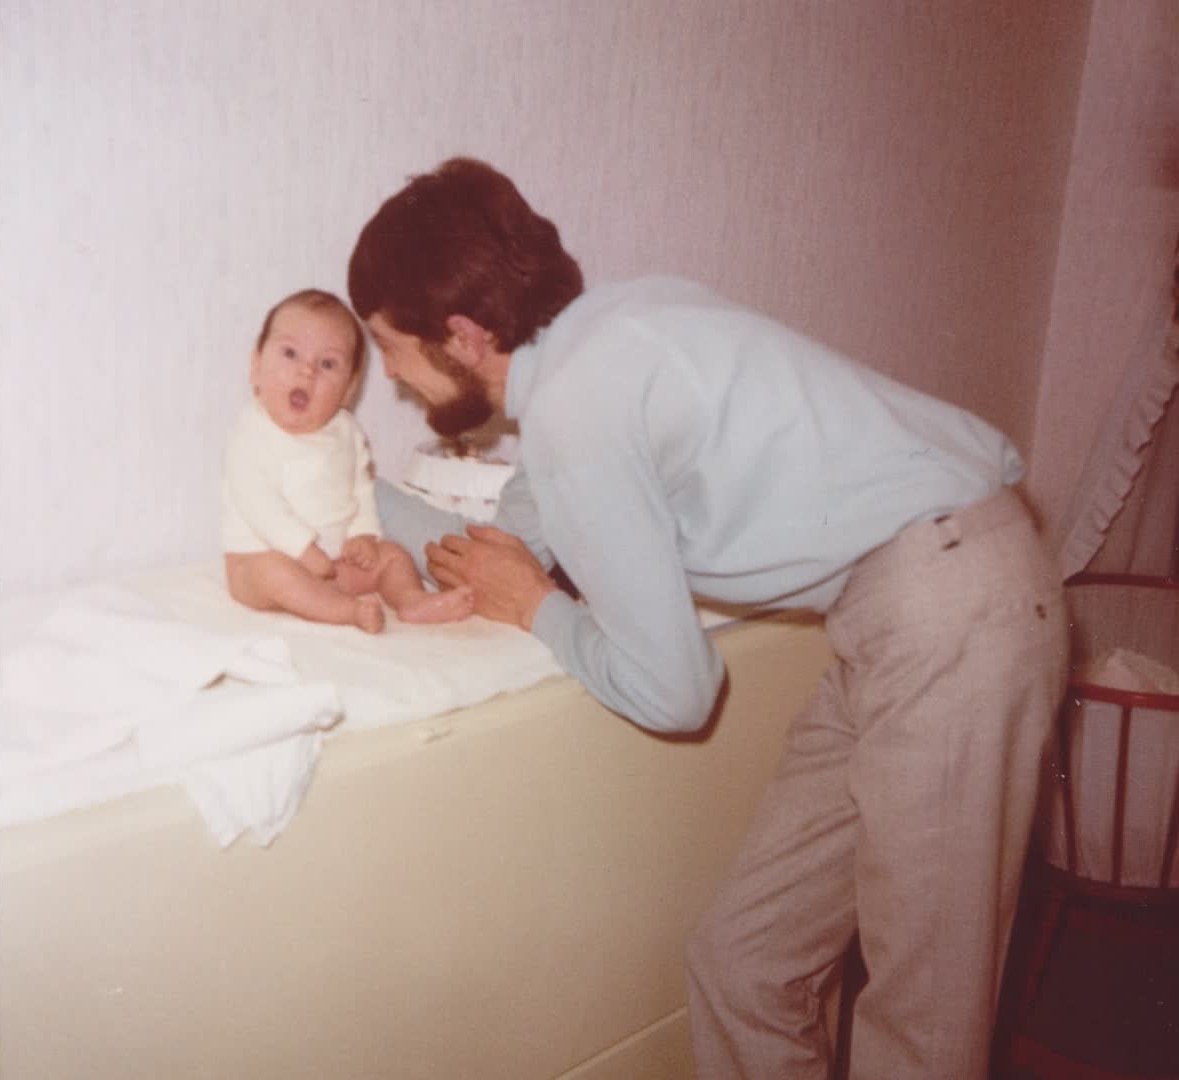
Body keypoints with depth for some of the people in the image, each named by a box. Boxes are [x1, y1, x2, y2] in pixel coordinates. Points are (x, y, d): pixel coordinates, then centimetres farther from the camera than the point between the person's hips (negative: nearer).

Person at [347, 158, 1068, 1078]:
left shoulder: (573, 409, -18)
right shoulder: (594, 333, 9)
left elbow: (671, 693, -13)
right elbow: (518, 543, 21)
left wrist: (536, 609, 3)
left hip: (950, 603, -9)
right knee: (744, 966, 12)